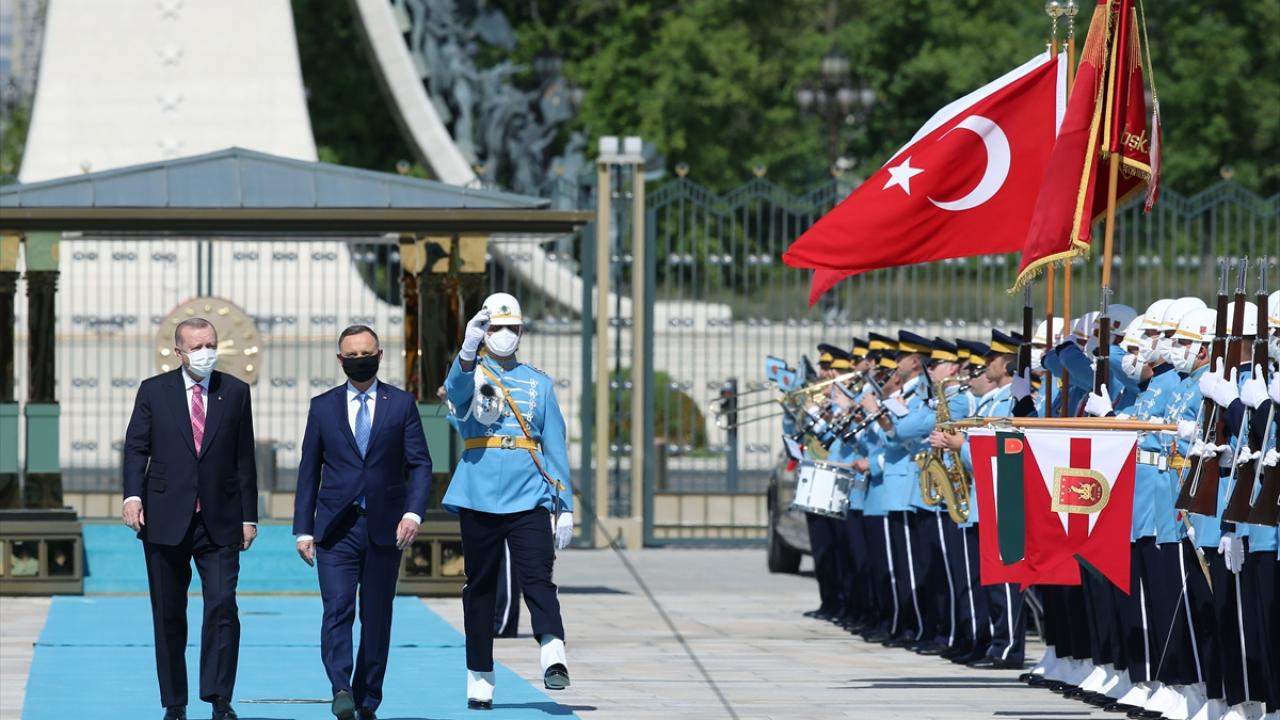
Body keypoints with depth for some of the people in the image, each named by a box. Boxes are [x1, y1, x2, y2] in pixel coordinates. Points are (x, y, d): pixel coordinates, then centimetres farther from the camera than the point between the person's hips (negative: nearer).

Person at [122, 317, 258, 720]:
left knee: (222, 607, -13)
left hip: (219, 521, 0)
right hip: (166, 521, 0)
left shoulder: (236, 393, 7)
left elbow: (244, 458, 8)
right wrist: (133, 496, -14)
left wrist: (248, 516, 5)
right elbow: (136, 448, 2)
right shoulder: (154, 392, 5)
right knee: (168, 615, 5)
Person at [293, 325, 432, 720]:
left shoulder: (401, 404, 6)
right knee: (338, 609, -15)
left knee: (377, 617, 4)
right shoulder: (323, 406, 8)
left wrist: (413, 512, -12)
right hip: (336, 528, 0)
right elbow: (309, 471, 10)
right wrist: (303, 529, 4)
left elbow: (420, 464, 3)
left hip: (384, 528, 0)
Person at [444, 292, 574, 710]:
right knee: (480, 586, 5)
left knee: (537, 578, -15)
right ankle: (479, 678, 10)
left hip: (529, 499, 0)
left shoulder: (538, 384, 14)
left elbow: (555, 447, 13)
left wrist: (565, 506, 6)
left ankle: (553, 657, -33)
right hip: (478, 499, 0)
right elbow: (457, 390, -18)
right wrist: (469, 350, -38)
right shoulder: (472, 375, 8)